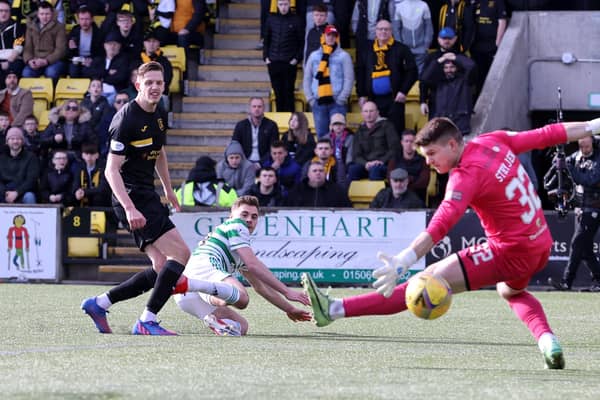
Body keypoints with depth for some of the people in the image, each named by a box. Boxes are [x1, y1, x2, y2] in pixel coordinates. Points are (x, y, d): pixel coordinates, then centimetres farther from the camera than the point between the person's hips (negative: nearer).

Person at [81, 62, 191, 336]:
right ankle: (147, 321, -13)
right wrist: (129, 208, -28)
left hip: (147, 196, 9)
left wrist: (168, 190, 32)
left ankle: (99, 303, 11)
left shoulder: (160, 116, 11)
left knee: (162, 268, 4)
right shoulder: (127, 119, -16)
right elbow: (111, 170, -19)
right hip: (132, 198, -9)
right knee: (181, 254, -16)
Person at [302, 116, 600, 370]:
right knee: (511, 290, 41)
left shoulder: (466, 175, -20)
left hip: (510, 254, -9)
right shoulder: (494, 142, 3)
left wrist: (404, 261, -43)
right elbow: (547, 135, 14)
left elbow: (440, 225, -33)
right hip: (541, 246, 9)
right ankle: (547, 340, 20)